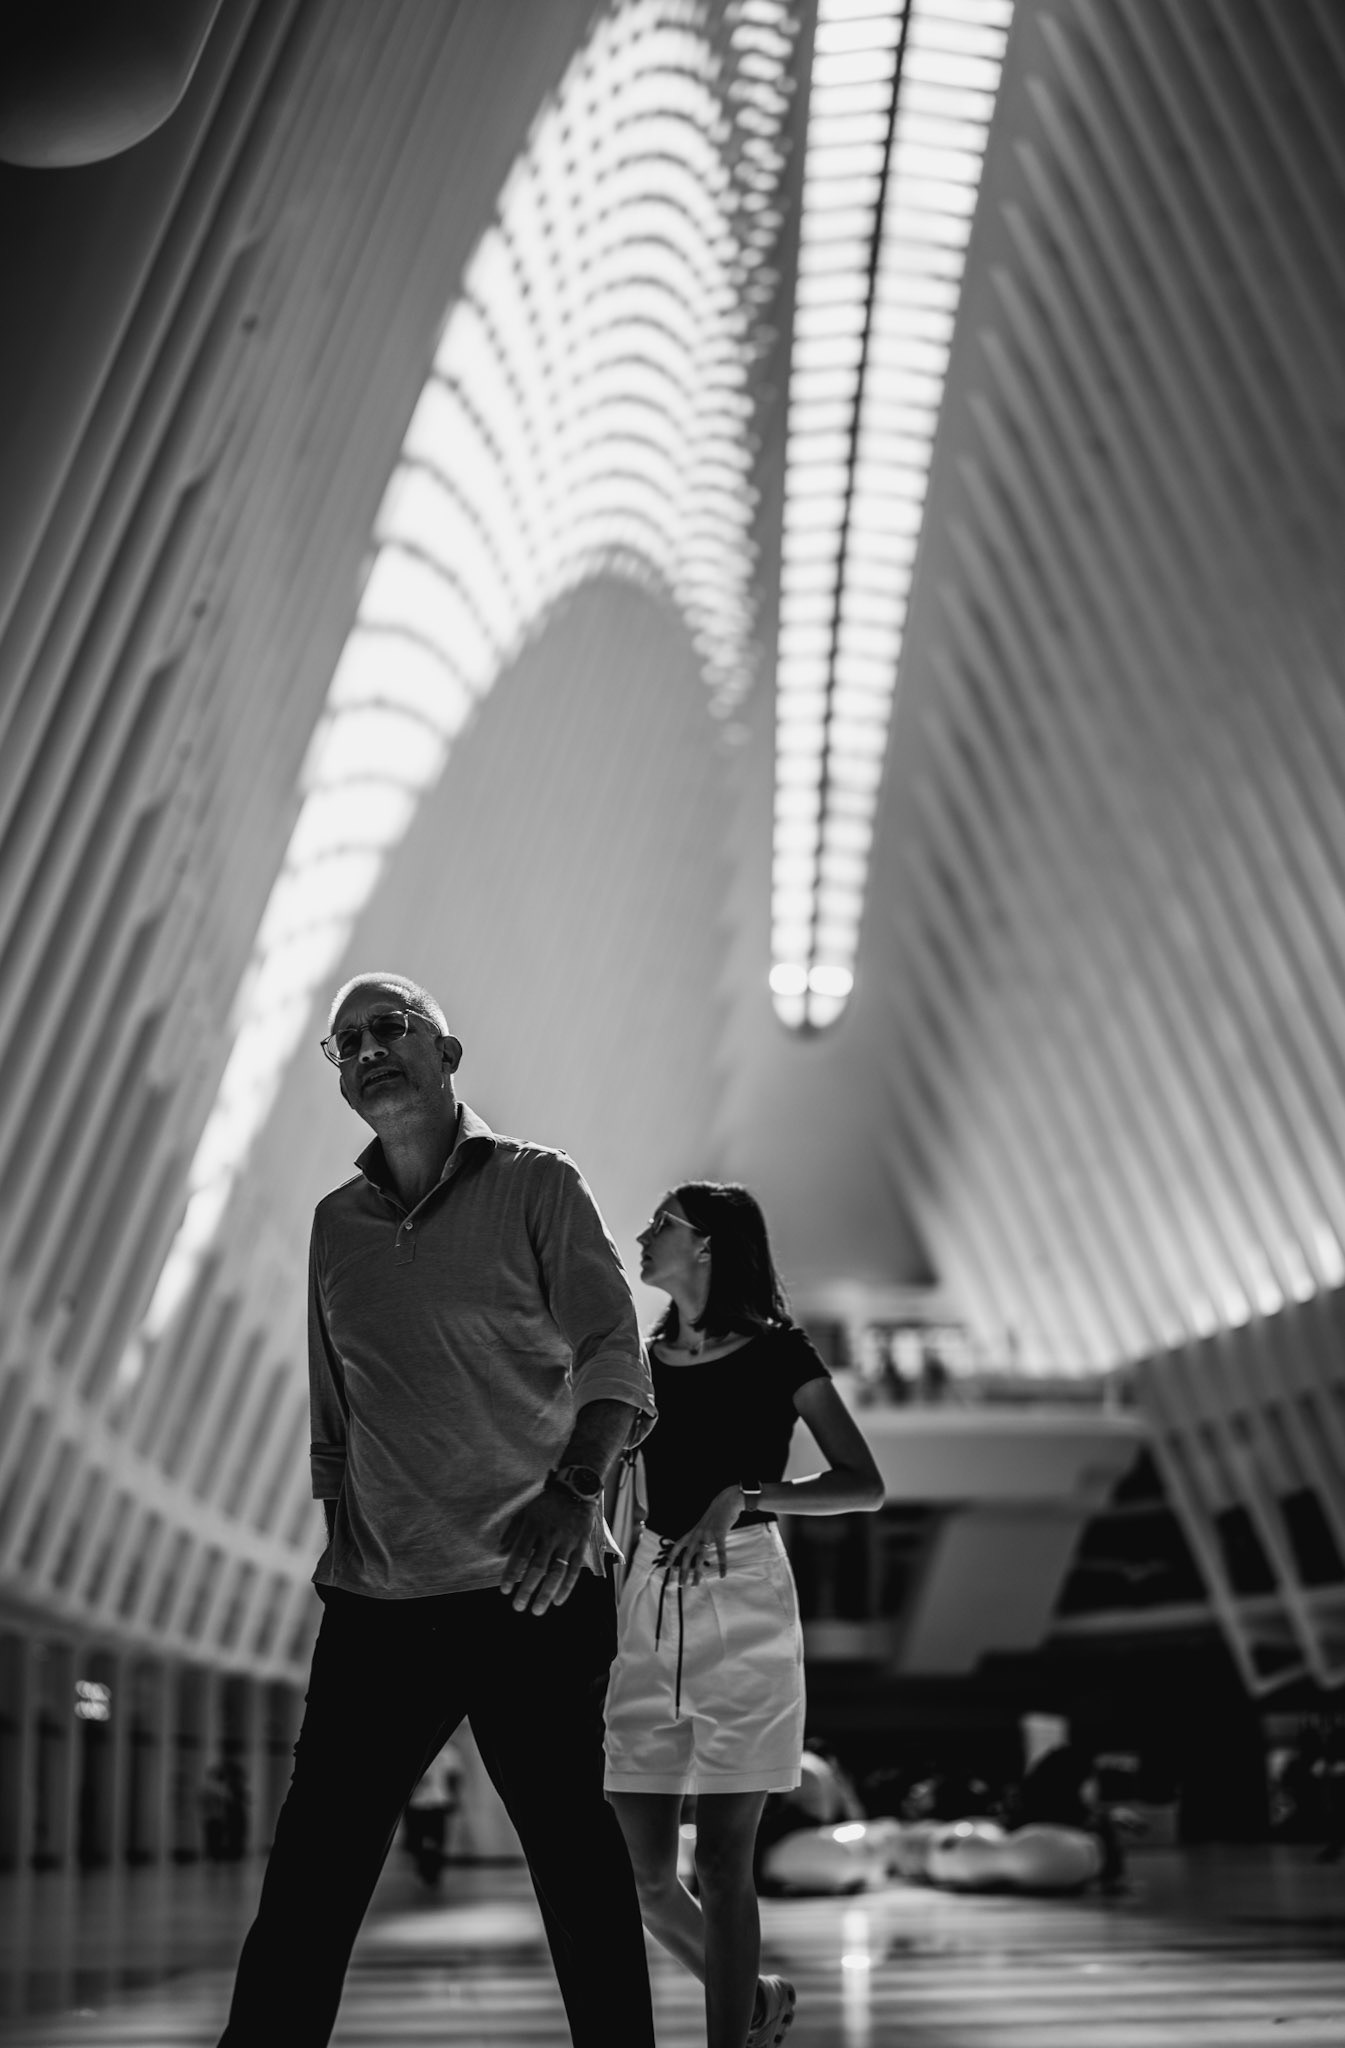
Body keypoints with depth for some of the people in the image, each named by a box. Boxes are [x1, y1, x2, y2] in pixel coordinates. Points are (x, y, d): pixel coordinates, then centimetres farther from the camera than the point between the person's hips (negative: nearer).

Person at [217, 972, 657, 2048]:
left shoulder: (534, 1186, 2)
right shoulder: (336, 1224, 15)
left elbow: (613, 1355, -9)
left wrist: (576, 1487, -25)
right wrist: (340, 1540, 15)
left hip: (529, 1590, -4)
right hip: (375, 1599, 4)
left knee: (574, 1852, -1)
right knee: (310, 1868, 0)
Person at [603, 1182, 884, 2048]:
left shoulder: (775, 1351, -1)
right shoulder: (646, 1362, 13)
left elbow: (865, 1484, -7)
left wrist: (744, 1496, -18)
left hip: (743, 1607, -5)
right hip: (650, 1607, 5)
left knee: (721, 1863, -5)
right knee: (644, 1873, 4)